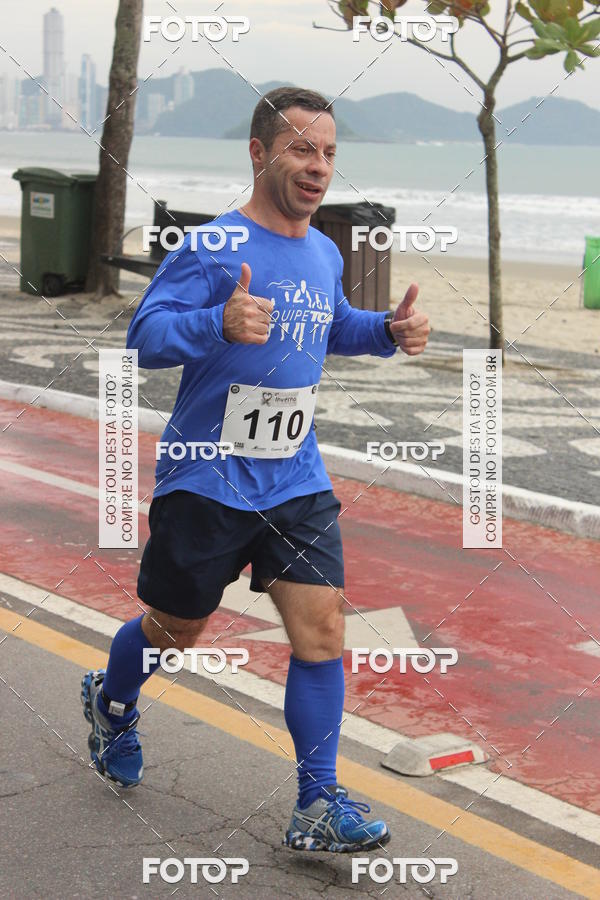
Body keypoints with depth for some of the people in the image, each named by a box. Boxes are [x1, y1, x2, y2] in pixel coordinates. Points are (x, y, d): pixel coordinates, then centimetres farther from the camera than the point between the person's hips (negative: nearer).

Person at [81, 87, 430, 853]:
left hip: (296, 482, 5)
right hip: (206, 482, -5)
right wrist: (219, 324, -39)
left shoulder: (324, 254, 7)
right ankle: (110, 701, 45)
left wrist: (388, 331, 5)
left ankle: (318, 806, 2)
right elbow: (145, 335, -21)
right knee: (175, 631, 12)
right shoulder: (212, 251, -15)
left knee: (322, 625, -6)